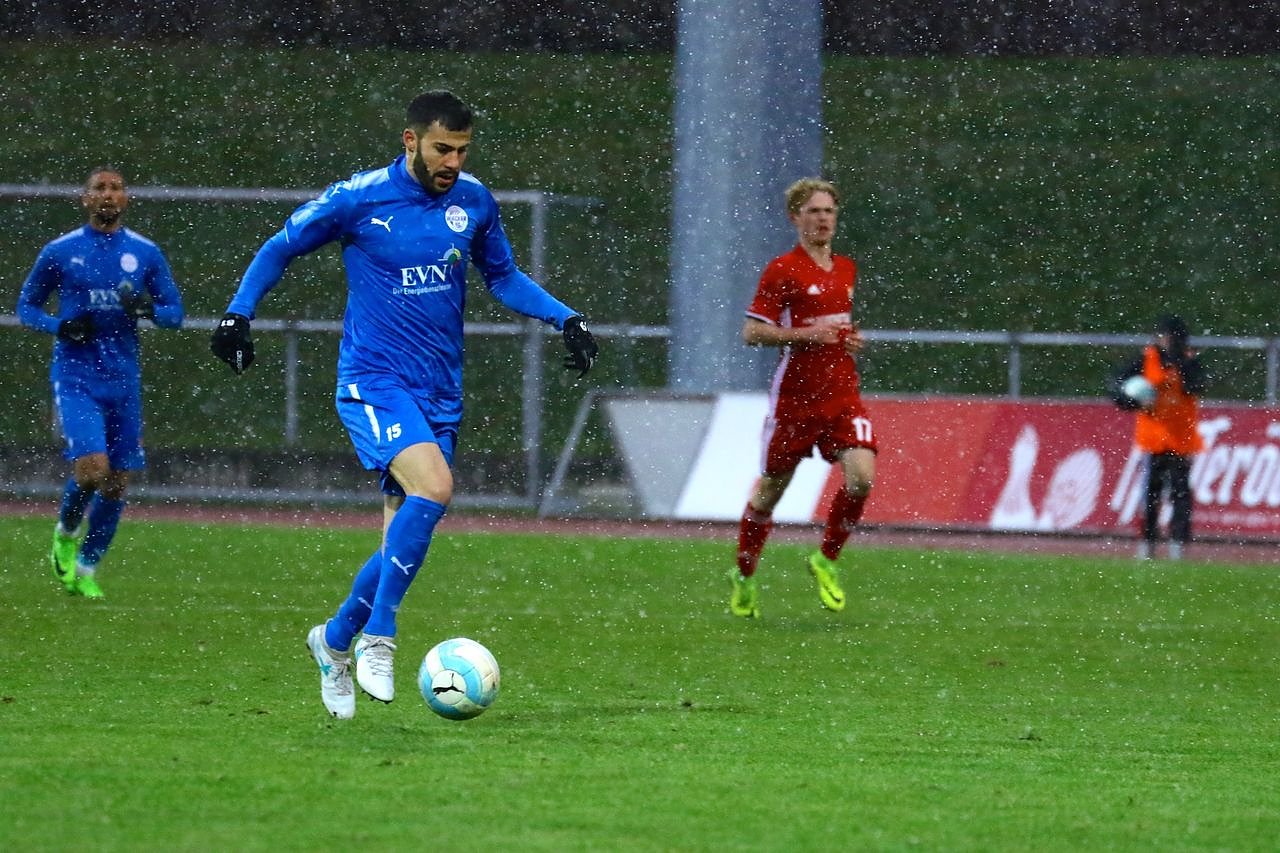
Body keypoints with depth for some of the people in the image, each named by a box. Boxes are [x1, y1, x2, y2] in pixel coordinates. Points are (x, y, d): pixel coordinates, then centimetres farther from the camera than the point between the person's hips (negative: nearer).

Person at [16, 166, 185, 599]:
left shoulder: (146, 254, 5)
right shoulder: (59, 252, 0)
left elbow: (174, 313, 9)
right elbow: (26, 305, 8)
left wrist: (148, 308, -14)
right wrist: (60, 326, -12)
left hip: (123, 380, 3)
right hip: (75, 378, -3)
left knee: (116, 483, 5)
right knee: (92, 468, -20)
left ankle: (86, 568, 23)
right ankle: (66, 534, 11)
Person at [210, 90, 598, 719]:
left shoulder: (473, 203, 5)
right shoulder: (358, 200, -8)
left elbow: (503, 278, 21)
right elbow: (279, 250, 5)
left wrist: (565, 319, 8)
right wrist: (237, 314, -4)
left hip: (440, 394, 5)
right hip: (373, 380, -5)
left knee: (406, 538, 4)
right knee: (432, 486, -29)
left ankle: (336, 640, 30)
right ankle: (377, 640, -19)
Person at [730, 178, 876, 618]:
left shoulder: (846, 268, 13)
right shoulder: (782, 270, -8)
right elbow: (751, 332, -11)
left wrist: (851, 338, 7)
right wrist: (806, 334, -21)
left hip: (842, 393, 5)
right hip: (795, 396, -4)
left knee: (862, 475, -16)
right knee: (771, 487, 6)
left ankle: (826, 560, 5)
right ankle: (744, 578, 26)